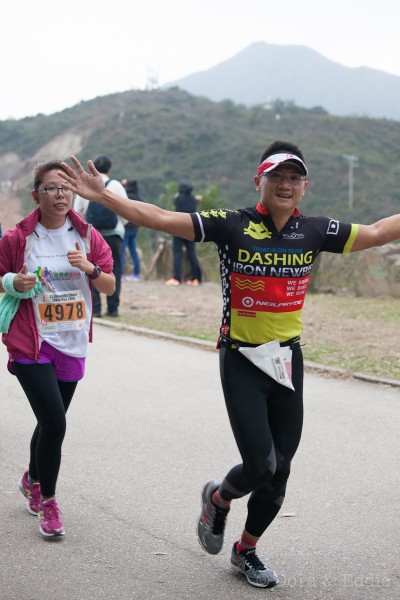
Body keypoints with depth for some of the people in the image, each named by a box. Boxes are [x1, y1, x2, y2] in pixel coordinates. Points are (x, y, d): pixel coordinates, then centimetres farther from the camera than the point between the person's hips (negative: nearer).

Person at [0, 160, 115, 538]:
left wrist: (90, 268, -17)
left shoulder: (87, 236, 2)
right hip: (31, 344, -4)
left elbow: (110, 287, 3)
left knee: (52, 421, 16)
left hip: (72, 345, 4)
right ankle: (47, 502, 5)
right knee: (54, 423, -14)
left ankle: (32, 479, 44)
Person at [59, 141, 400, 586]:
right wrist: (101, 196, -24)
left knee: (279, 473, 9)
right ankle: (218, 498, 26)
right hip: (241, 362, -4)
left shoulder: (315, 231, 0)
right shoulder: (231, 225, -11)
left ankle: (246, 551, 34)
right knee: (260, 465, -11)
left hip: (287, 361, 4)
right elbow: (161, 219, -16)